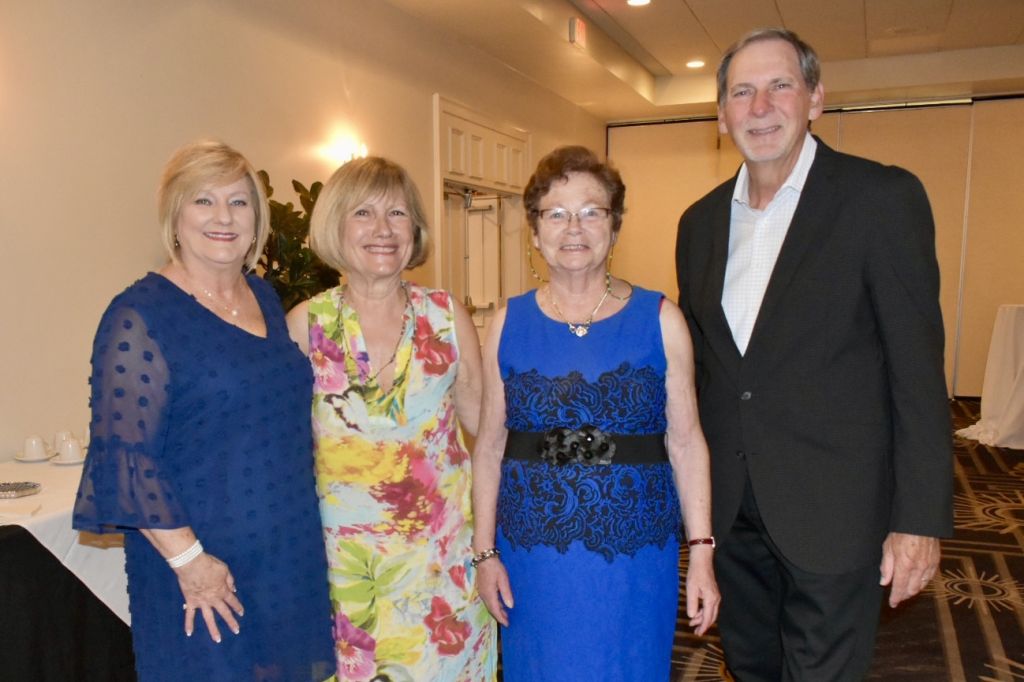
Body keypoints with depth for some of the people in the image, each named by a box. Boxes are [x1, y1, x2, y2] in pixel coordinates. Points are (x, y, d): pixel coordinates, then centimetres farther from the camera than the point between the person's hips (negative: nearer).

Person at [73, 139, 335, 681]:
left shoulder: (265, 298, 6)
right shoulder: (140, 316, -15)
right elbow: (125, 455, -17)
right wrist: (187, 558, -18)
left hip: (290, 552, 7)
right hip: (204, 573, -6)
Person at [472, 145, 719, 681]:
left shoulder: (659, 319, -4)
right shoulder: (509, 324, 0)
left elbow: (685, 442, -3)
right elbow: (490, 445, 2)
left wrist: (702, 553, -6)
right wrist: (485, 551, 1)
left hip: (635, 553, -1)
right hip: (533, 554, 1)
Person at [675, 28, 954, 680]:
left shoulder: (883, 196, -9)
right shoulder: (701, 221, 6)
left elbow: (918, 366, -11)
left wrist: (920, 519, -12)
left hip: (833, 508, -4)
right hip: (730, 505, 5)